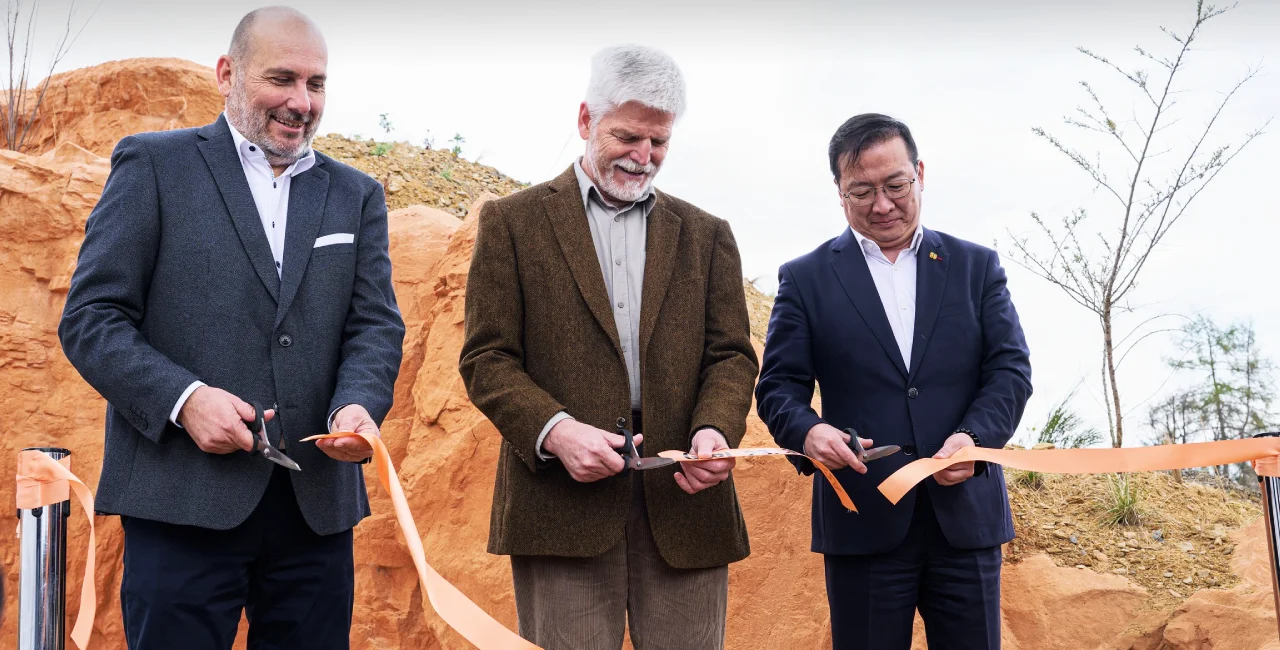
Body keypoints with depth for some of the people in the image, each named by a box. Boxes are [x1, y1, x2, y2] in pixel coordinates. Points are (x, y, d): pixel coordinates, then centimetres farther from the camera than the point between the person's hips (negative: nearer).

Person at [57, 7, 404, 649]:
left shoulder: (356, 196, 15)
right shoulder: (153, 164, 4)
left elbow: (375, 325, 7)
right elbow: (90, 318, -1)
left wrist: (358, 405, -15)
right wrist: (182, 397, -17)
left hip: (318, 507, 4)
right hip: (183, 500, -3)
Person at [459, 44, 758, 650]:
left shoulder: (706, 235, 16)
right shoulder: (513, 222, 7)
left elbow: (732, 355, 11)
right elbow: (486, 358, 2)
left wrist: (714, 428, -11)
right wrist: (554, 430, -16)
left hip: (684, 500, 3)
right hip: (562, 502, -2)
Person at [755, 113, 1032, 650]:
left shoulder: (977, 267, 9)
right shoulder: (806, 279, 6)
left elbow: (1011, 368, 3)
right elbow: (779, 385, 2)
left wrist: (975, 435, -17)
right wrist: (807, 431, -21)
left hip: (966, 514, 1)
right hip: (863, 520, -1)